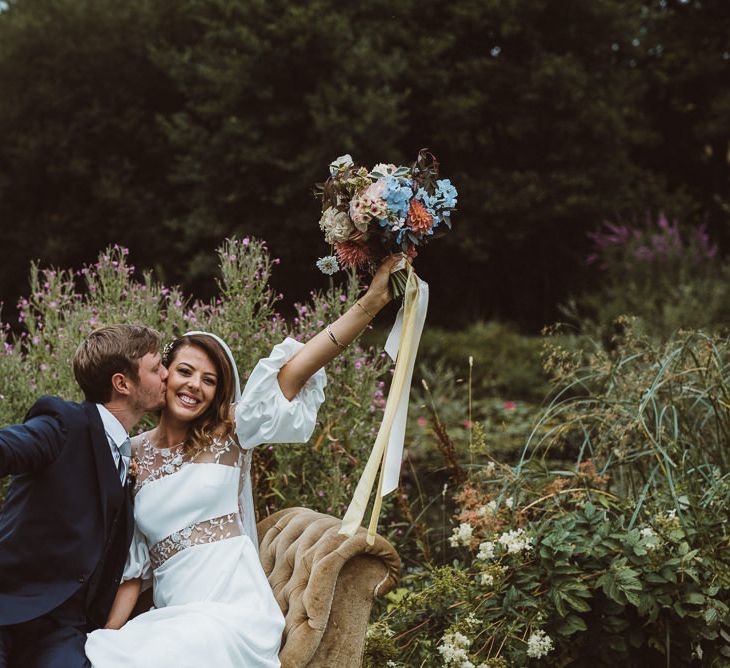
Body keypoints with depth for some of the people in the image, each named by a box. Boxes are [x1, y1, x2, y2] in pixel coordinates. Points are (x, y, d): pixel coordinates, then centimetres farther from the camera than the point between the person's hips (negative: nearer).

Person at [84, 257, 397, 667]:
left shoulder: (229, 434, 5)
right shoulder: (133, 456, 11)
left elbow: (294, 370, -7)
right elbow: (133, 562, 12)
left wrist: (371, 302, -16)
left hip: (236, 615, -3)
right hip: (171, 619, 3)